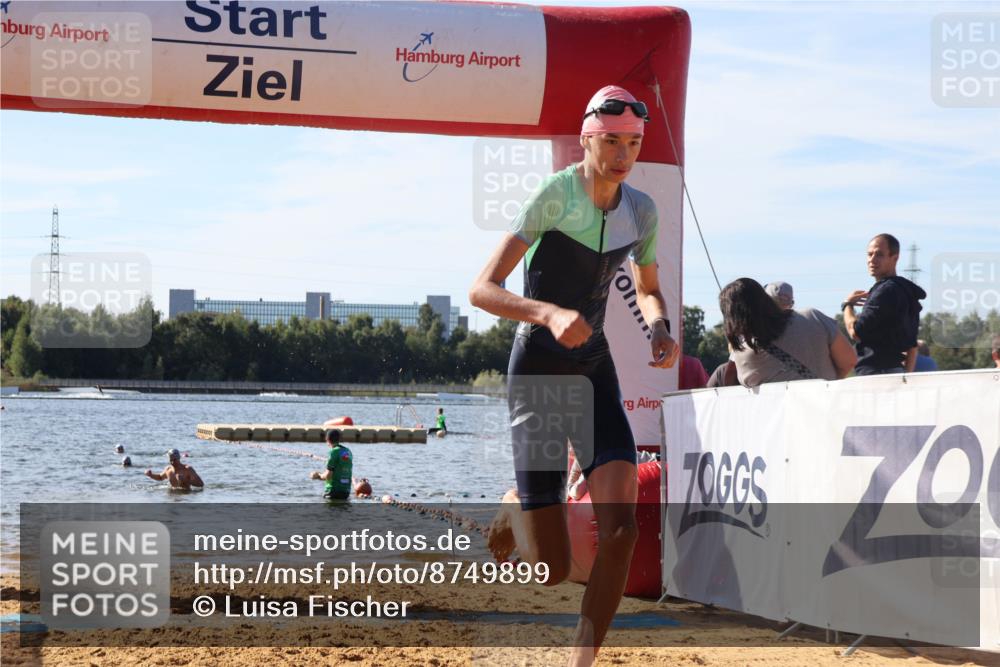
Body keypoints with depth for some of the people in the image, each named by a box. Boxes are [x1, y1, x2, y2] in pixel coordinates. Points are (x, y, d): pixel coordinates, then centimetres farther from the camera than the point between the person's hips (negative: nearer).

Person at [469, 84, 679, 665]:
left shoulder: (642, 211, 2)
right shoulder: (555, 195, -16)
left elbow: (648, 290, 21)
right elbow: (481, 290, -20)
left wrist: (660, 327, -2)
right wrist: (549, 313, -37)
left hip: (596, 370, 5)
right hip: (538, 370, -5)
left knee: (622, 528, -14)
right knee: (552, 567, -6)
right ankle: (513, 508, 32)